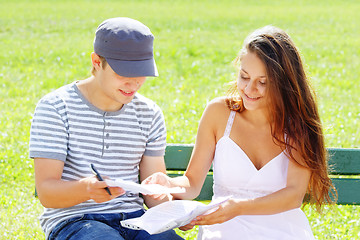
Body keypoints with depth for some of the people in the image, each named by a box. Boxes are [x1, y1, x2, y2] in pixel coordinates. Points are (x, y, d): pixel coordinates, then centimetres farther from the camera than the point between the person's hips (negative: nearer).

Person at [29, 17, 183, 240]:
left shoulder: (150, 114, 10)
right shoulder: (55, 108, -5)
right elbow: (45, 192, -11)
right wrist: (87, 188, -33)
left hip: (133, 219, 5)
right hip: (72, 219, -5)